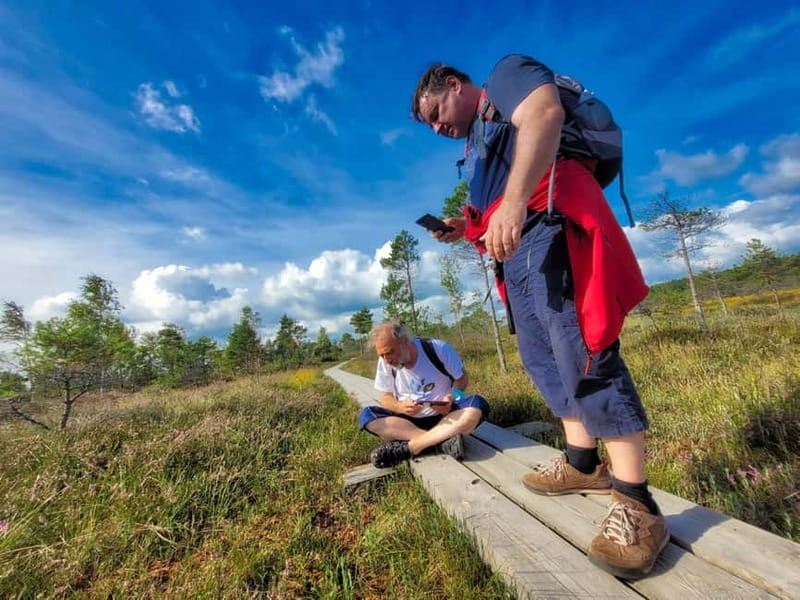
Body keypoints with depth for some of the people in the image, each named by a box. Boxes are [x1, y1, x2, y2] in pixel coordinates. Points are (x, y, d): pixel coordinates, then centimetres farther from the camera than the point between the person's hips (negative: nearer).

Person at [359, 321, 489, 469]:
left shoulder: (438, 349, -14)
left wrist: (451, 398, -24)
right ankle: (441, 440, -27)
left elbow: (462, 378, -4)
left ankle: (407, 448, -28)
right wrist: (400, 407, -24)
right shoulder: (385, 361, -8)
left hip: (446, 416, -1)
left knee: (477, 405, -32)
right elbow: (385, 397, -1)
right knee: (366, 416, -22)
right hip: (409, 420, 2)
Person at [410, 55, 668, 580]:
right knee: (542, 356, 6)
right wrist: (466, 227, 14)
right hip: (517, 245, 10)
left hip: (550, 225, -10)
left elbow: (545, 113, -14)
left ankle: (637, 504, -8)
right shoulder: (478, 141, 34)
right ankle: (584, 464, 16)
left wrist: (514, 201, -30)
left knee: (582, 351, -16)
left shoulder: (507, 75, 11)